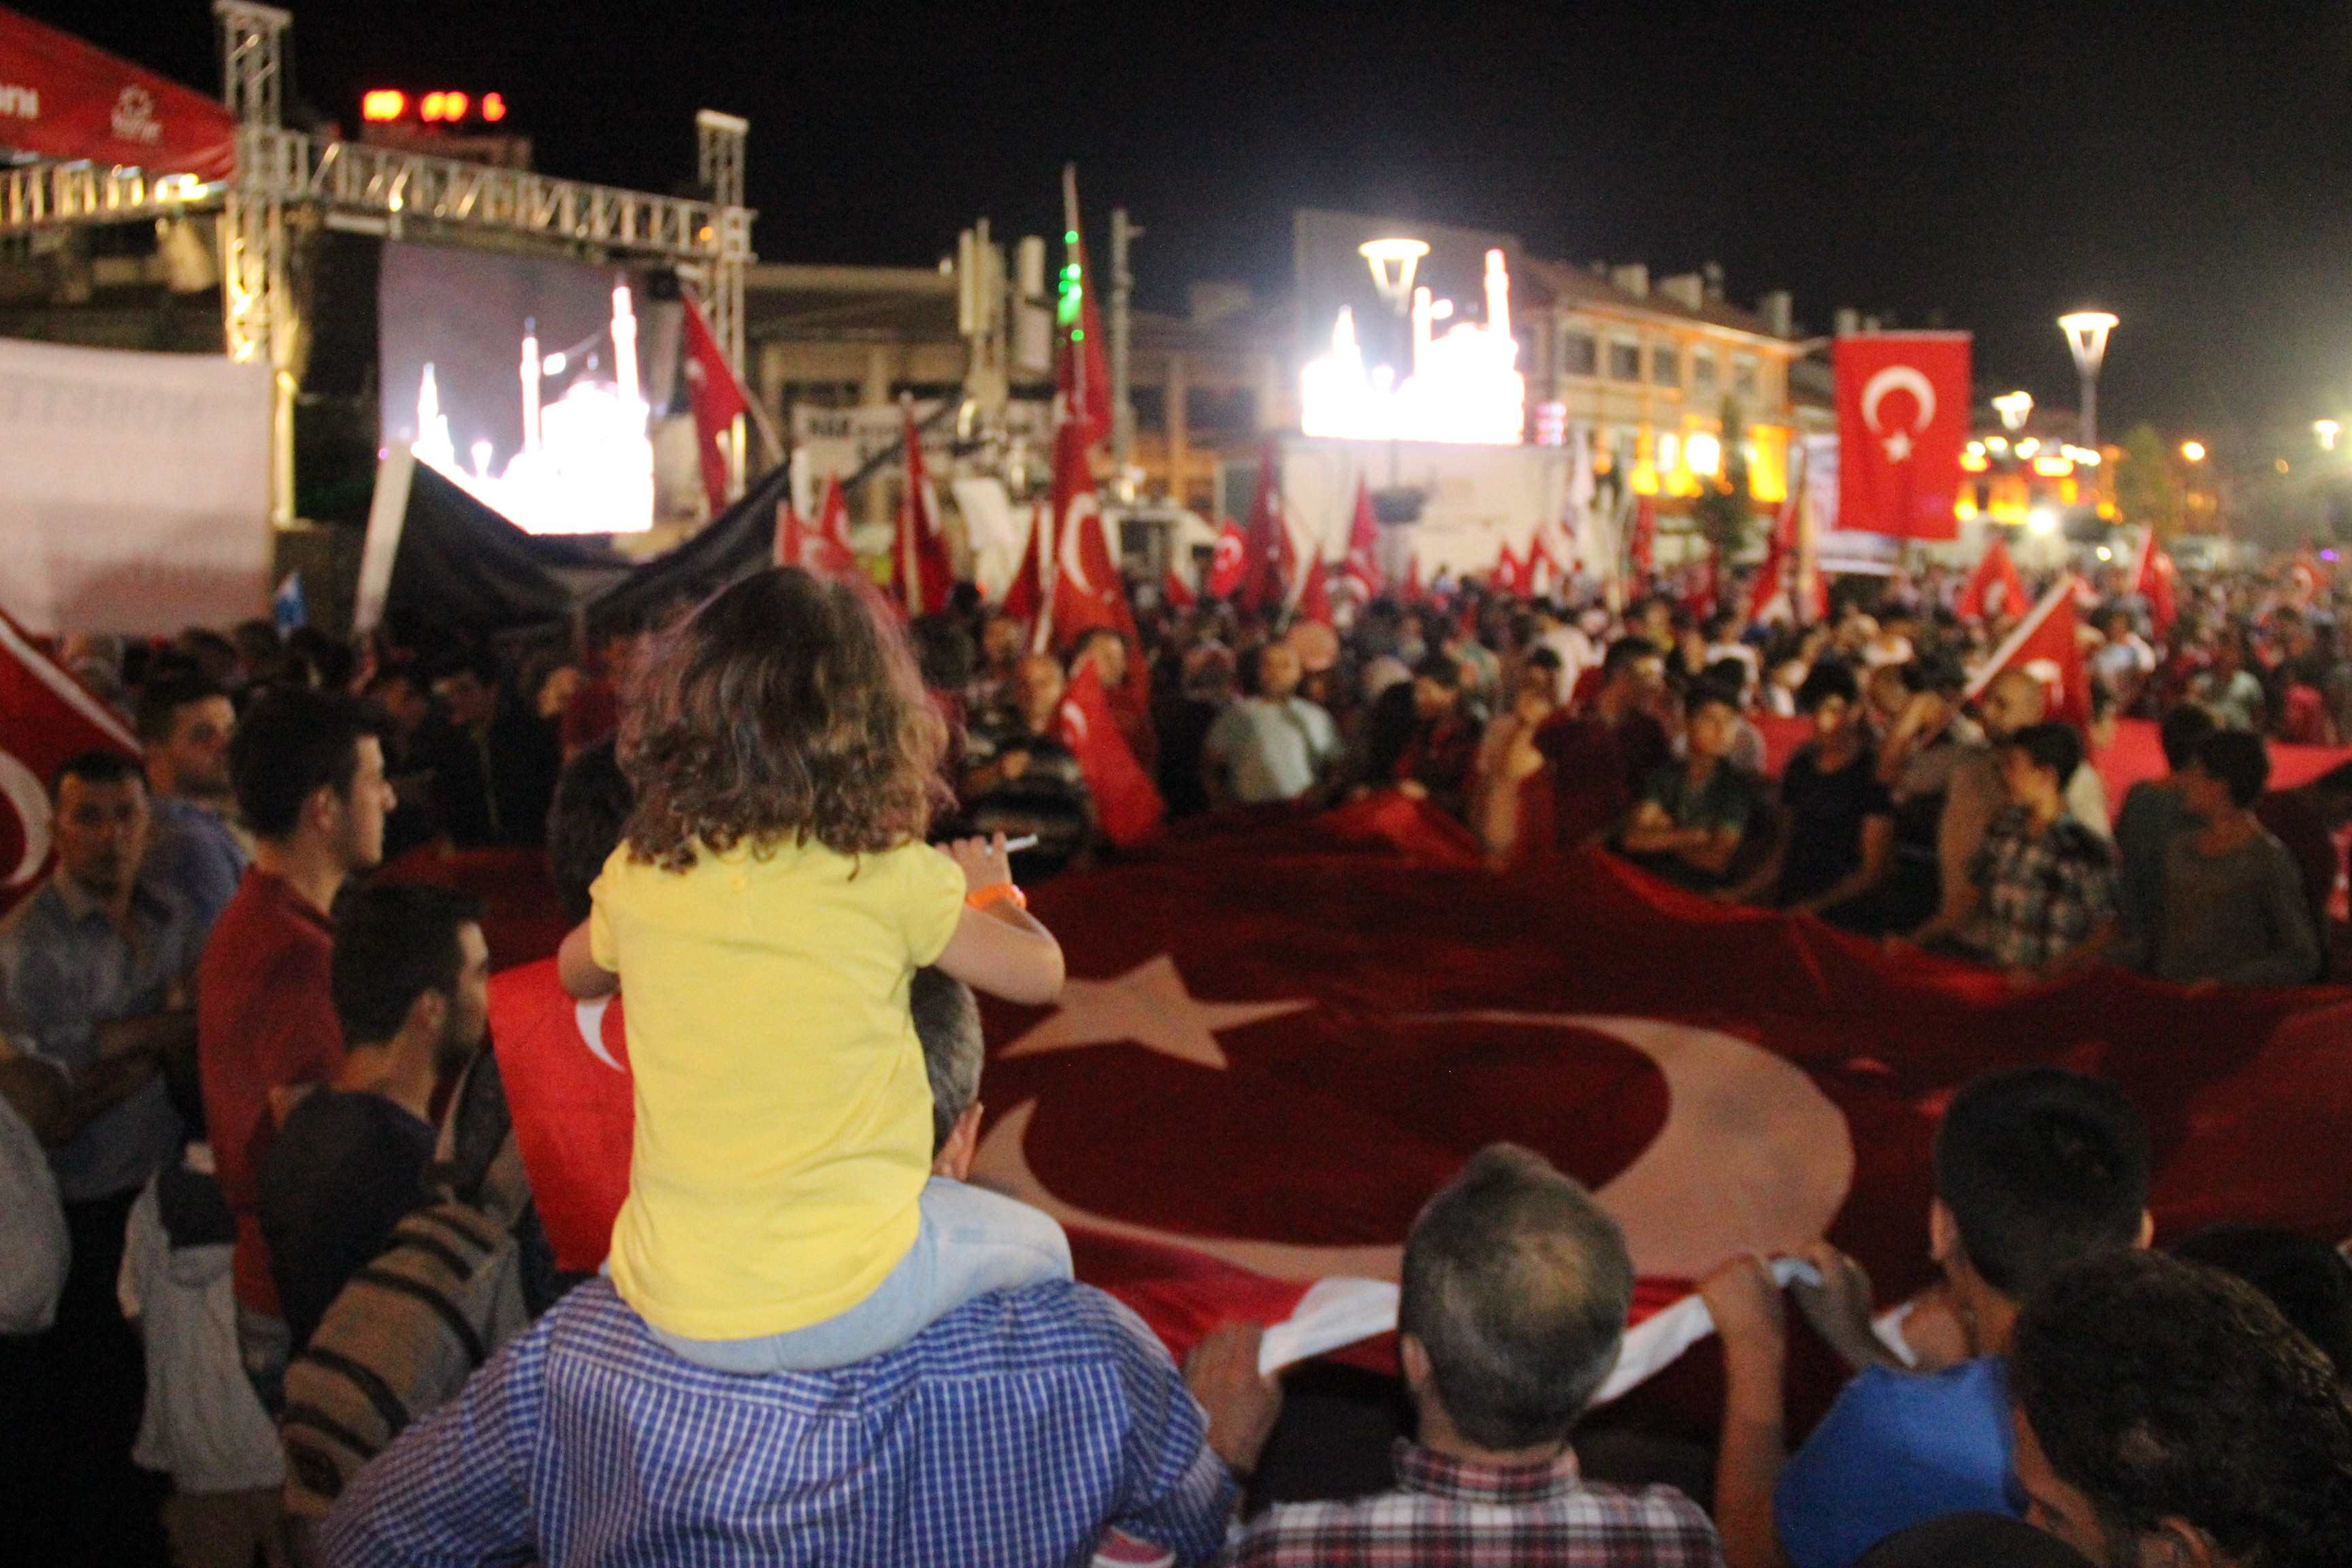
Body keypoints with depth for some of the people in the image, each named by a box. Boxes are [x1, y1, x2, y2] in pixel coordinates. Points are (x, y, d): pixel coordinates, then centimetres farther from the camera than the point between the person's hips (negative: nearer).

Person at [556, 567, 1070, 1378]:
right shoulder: (889, 877, -14)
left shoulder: (638, 875, -5)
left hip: (674, 1308, 3)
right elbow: (1040, 974, 2)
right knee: (1037, 1248, 25)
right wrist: (991, 892, 23)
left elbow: (578, 975, 18)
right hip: (841, 1299, -3)